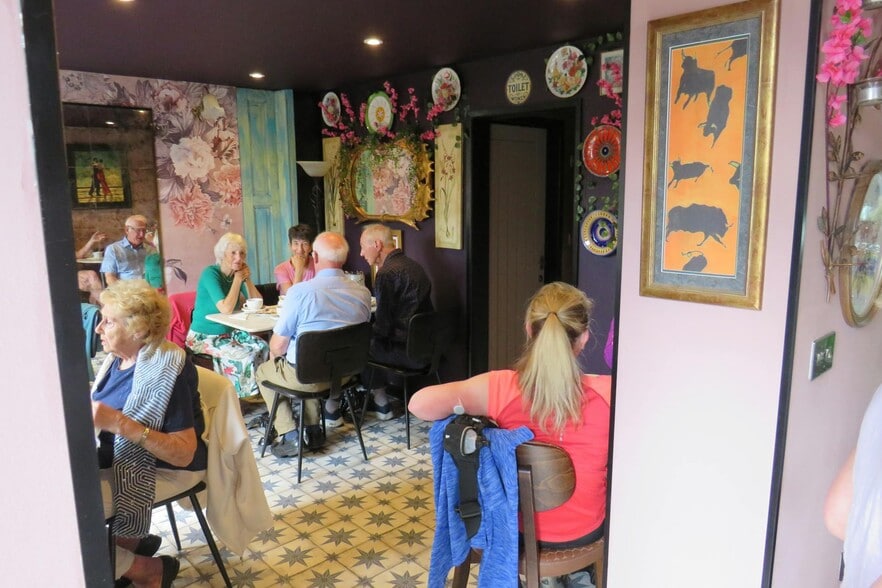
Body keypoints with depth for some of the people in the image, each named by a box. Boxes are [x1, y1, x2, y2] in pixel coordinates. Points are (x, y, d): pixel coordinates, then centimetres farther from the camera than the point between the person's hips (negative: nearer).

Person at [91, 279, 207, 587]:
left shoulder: (166, 368, -24)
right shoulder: (117, 358, 1)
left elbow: (184, 454, -27)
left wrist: (120, 423, -33)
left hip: (162, 469, -8)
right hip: (117, 458, 8)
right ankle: (130, 543, 11)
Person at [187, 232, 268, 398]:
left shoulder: (238, 274, 2)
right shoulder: (211, 273, -18)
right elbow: (226, 309, -30)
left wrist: (247, 279, -10)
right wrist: (237, 280, -21)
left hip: (228, 332, 7)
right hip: (203, 336, -6)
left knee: (261, 347, -14)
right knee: (243, 355, -25)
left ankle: (257, 390, 1)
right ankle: (239, 395, -4)